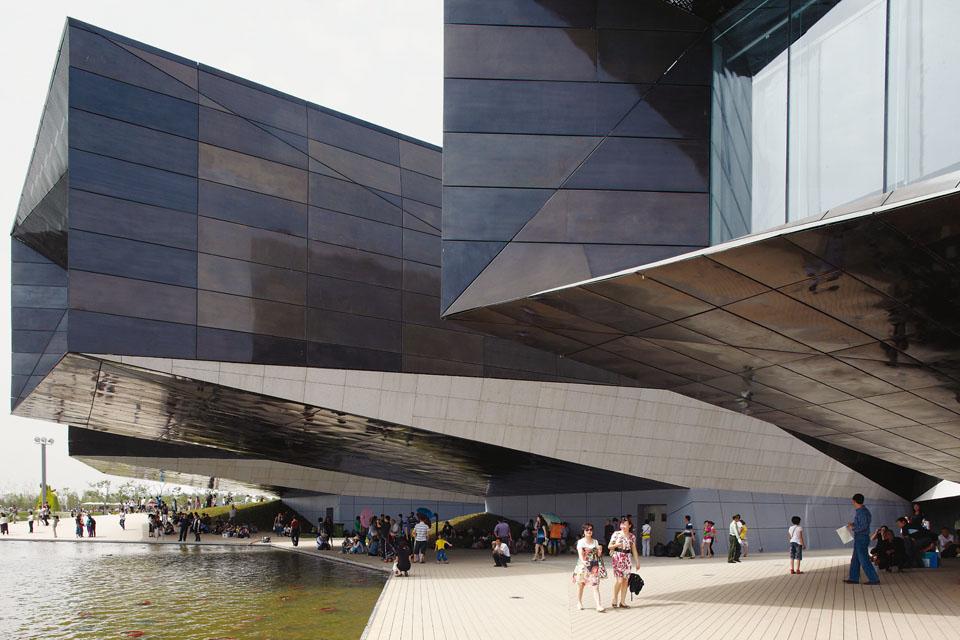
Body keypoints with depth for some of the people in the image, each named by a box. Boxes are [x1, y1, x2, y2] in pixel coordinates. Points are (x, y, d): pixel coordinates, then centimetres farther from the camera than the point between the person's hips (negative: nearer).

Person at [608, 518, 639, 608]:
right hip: (617, 557, -4)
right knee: (619, 580, -12)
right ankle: (614, 599, 5)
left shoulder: (632, 536, 9)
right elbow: (609, 546, -1)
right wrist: (616, 545, -20)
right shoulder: (616, 534, -1)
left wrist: (637, 561, 12)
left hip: (627, 558, 4)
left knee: (625, 580, 2)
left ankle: (622, 601, 9)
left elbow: (634, 550, 14)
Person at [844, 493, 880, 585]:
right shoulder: (860, 511, 13)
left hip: (861, 538, -11)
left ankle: (874, 579, -3)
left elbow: (863, 526, -25)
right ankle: (854, 578, 20)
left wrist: (853, 528, -14)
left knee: (864, 560, -6)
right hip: (859, 539, 11)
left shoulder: (862, 512, -19)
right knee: (855, 559, 15)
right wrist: (853, 524, 14)